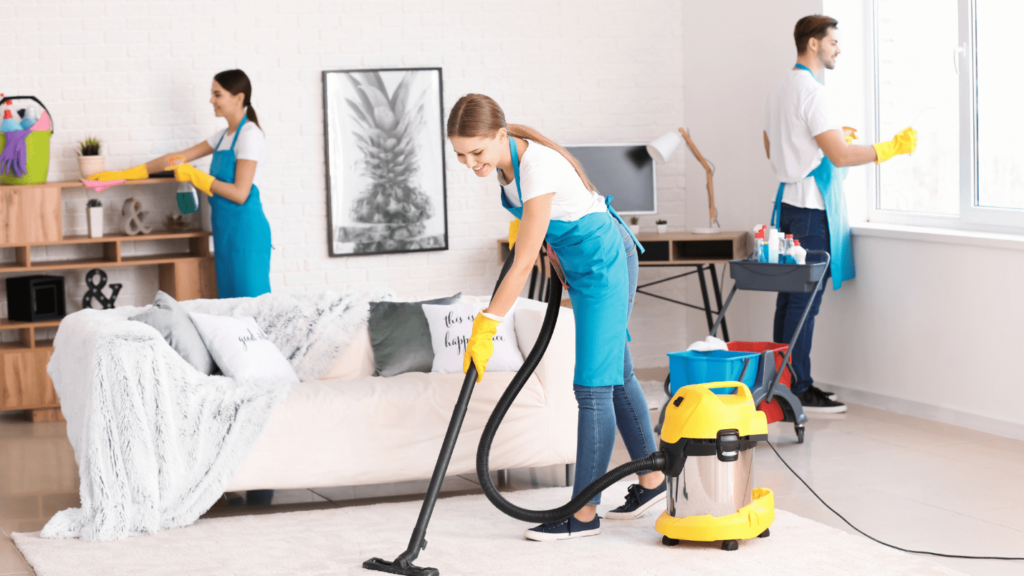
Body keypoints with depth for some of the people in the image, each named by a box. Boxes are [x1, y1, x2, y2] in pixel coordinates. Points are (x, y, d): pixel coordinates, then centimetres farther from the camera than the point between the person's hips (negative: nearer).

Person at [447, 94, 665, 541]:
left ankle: (584, 513, -6)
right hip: (587, 264, 10)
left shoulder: (537, 169, -31)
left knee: (593, 386, -9)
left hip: (604, 263, -10)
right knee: (616, 375, 17)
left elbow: (523, 266, -29)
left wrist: (485, 329, -28)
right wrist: (521, 220, 23)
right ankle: (652, 481, 29)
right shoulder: (505, 155, -6)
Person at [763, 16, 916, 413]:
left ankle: (783, 383, 15)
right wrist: (892, 148, -13)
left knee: (789, 299, 11)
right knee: (805, 301, -7)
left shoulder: (779, 90, 16)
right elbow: (840, 156, -21)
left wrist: (833, 138, 29)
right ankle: (798, 390, -5)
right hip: (812, 208, -10)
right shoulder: (811, 91, -15)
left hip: (788, 202, 10)